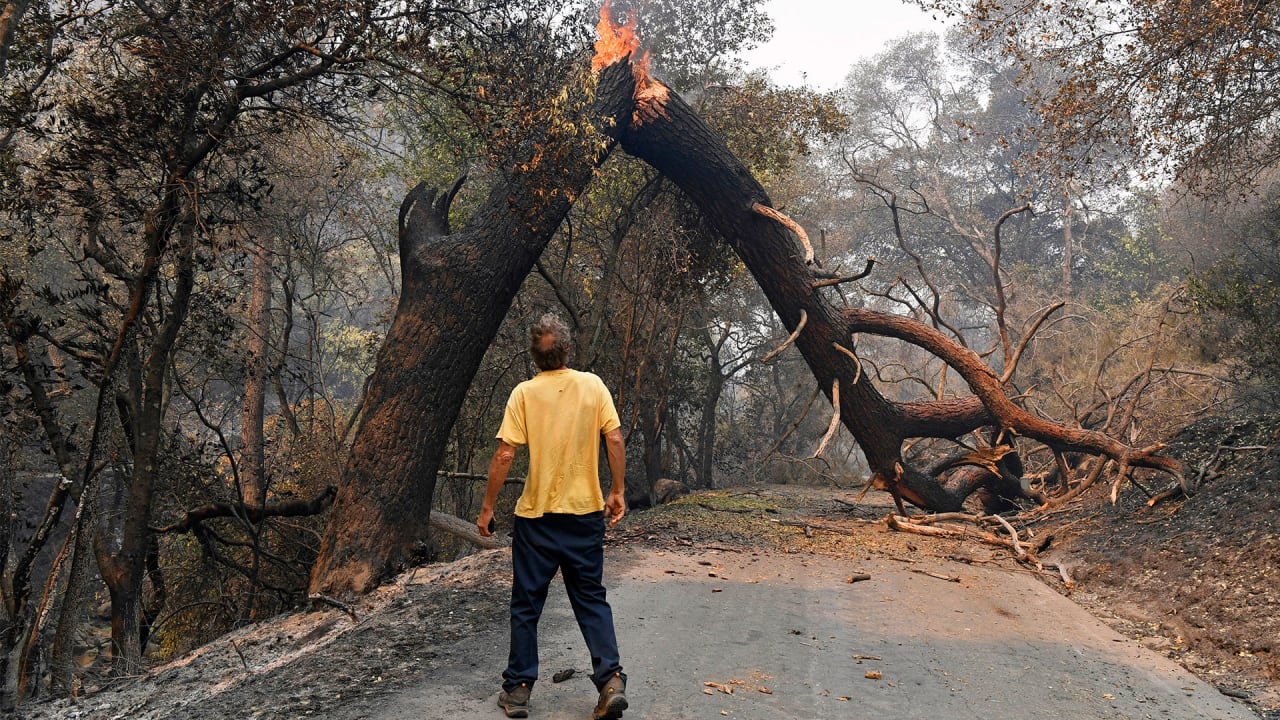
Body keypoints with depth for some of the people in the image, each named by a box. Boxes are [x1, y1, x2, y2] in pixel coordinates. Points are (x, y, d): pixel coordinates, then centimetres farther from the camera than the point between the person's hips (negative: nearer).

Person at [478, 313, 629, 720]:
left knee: (526, 604, 11)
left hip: (536, 516, -2)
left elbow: (504, 455, -10)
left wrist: (487, 507, -2)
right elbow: (614, 440, -5)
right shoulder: (593, 385, -2)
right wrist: (618, 492, 5)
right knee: (591, 599, 12)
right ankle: (611, 679, 0)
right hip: (586, 512, 2)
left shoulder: (525, 393, -7)